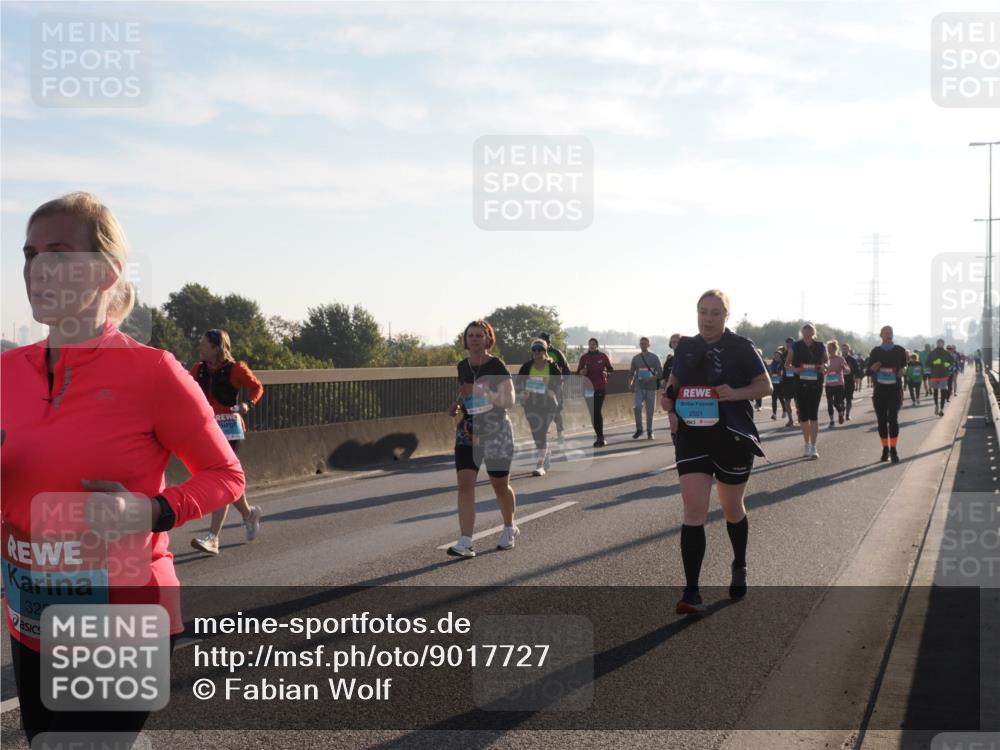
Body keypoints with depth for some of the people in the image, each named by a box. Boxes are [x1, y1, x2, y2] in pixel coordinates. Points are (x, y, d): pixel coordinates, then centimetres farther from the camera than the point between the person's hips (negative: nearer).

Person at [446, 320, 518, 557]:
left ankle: (510, 529, 36)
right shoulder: (462, 366, 6)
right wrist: (458, 404, 1)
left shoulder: (497, 366, -10)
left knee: (500, 486, 9)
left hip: (497, 433, -4)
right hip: (467, 432, 4)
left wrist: (481, 392, -27)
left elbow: (509, 401, -14)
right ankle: (465, 542, -13)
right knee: (465, 484, -11)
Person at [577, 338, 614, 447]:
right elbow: (578, 372, 10)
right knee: (593, 413, 4)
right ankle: (600, 437, 13)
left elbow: (611, 369, 10)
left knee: (597, 412, -13)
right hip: (588, 388, 3)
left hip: (601, 388, -3)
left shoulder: (602, 356, 3)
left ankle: (600, 437, -9)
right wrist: (582, 372, -12)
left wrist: (606, 372, -11)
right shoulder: (584, 357, 6)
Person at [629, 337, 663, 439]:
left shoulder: (654, 358, 3)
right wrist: (630, 384, 0)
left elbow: (660, 373, 0)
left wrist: (650, 379, -14)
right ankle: (639, 429, 0)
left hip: (651, 388, -1)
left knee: (650, 411, 1)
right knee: (637, 407, -16)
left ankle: (649, 432, 15)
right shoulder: (635, 358, 10)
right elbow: (631, 373, 15)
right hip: (639, 388, 1)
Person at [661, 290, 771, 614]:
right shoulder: (685, 347, 5)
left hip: (732, 438, -2)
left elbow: (765, 386, -2)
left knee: (732, 509, 15)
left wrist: (736, 393, -20)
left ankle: (739, 567, 43)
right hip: (691, 438, 2)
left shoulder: (741, 347, -6)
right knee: (694, 512, -9)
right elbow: (674, 382, 19)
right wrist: (670, 405, -2)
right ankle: (691, 593, -9)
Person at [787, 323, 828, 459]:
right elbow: (788, 364, 7)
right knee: (803, 414, 7)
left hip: (815, 384, -1)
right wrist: (795, 369, -14)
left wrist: (823, 368, -8)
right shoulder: (796, 346, 3)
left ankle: (813, 447, -11)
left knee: (813, 414, -9)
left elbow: (826, 361, 15)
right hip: (800, 384, 1)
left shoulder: (820, 347, 4)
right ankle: (807, 445, 21)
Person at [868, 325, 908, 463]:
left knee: (893, 419, -10)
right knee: (882, 420, 4)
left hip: (895, 390, -2)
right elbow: (869, 369, 8)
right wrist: (875, 367, -14)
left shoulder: (899, 350, 5)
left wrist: (902, 370, -9)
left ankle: (893, 450, -7)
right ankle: (885, 449, 14)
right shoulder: (876, 351, 7)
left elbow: (904, 366, 14)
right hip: (880, 390, 2)